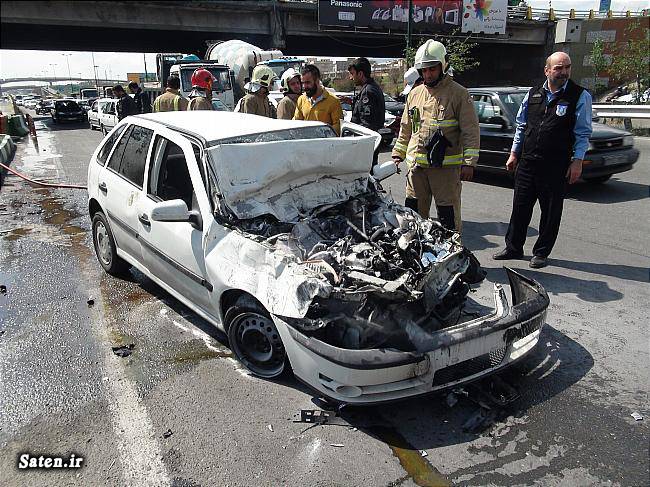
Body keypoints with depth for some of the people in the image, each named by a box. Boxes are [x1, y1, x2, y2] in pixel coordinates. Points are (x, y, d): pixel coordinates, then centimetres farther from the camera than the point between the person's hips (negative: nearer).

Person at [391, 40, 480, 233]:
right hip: (416, 165, 5)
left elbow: (470, 130, -7)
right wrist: (398, 154, 16)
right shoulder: (415, 94, 13)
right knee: (414, 211, 13)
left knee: (448, 215, 2)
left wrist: (468, 162, -13)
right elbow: (405, 129, 21)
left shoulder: (458, 94, -4)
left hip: (446, 166, -5)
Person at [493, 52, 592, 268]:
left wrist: (577, 161, -10)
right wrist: (514, 153, 13)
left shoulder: (580, 96, -2)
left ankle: (541, 252, 20)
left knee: (551, 212, 6)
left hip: (556, 166, -3)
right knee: (520, 207, 9)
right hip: (527, 162, 4)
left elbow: (583, 133, -3)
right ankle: (513, 248, 23)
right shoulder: (533, 94, 9)